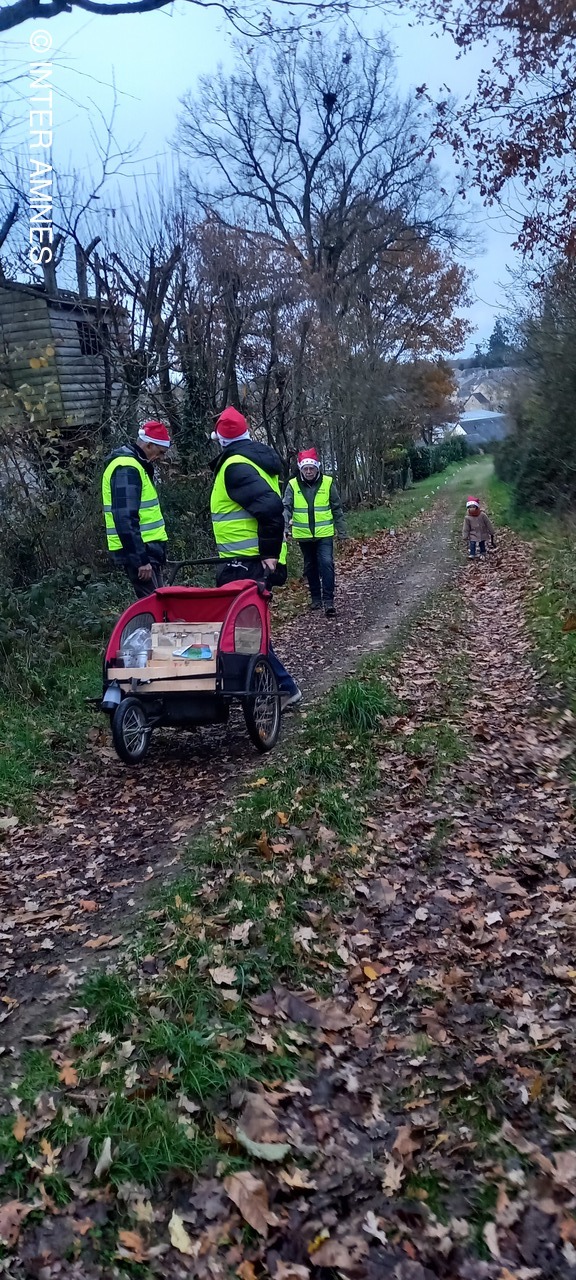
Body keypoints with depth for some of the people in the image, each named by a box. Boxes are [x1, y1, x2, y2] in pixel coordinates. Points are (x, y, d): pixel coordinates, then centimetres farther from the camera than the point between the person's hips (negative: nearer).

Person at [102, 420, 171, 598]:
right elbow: (125, 519, -23)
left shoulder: (135, 465, 17)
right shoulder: (126, 469, -16)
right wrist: (141, 560, -24)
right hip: (137, 551, -10)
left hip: (147, 549, 10)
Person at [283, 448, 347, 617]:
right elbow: (286, 507, -7)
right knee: (310, 566, 14)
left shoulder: (327, 483, -3)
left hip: (324, 533, -2)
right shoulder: (293, 485, -3)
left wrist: (342, 531, 6)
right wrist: (284, 524, -25)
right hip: (304, 534, 2)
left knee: (326, 563, -13)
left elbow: (337, 508, 4)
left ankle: (328, 600, -10)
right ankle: (315, 597, 28)